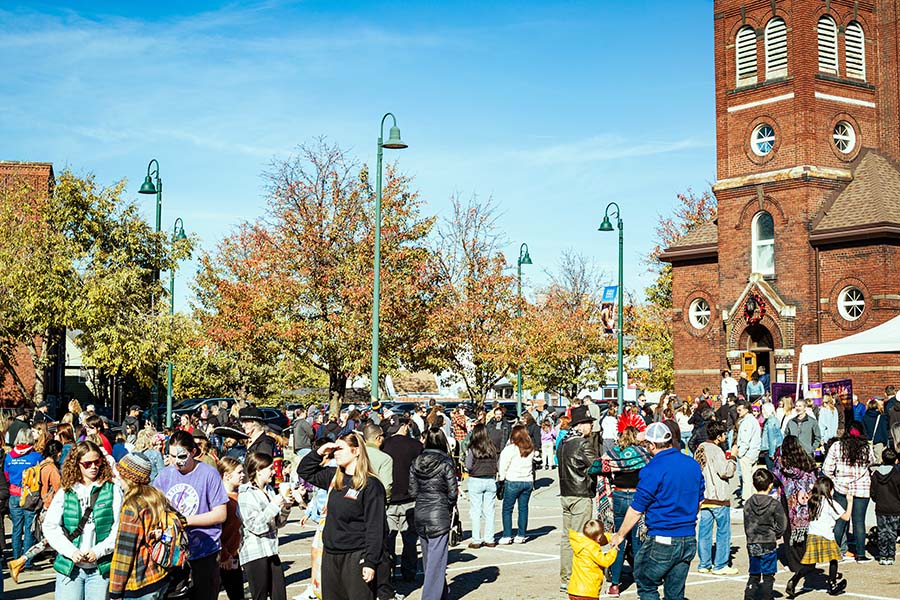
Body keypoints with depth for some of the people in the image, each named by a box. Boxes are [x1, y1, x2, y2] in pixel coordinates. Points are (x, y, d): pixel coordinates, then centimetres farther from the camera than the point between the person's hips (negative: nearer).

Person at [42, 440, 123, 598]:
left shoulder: (112, 490, 2)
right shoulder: (65, 492, 6)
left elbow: (118, 527, -3)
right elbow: (50, 527, 2)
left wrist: (98, 551, -12)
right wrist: (71, 551, -10)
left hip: (100, 567, -1)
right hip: (69, 566, 1)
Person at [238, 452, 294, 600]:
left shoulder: (270, 490, 12)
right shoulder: (245, 494, -9)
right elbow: (255, 525, -17)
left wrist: (286, 507, -2)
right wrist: (274, 505, -17)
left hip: (271, 551, 7)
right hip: (255, 553, -7)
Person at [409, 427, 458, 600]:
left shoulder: (416, 463, 2)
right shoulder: (446, 464, -11)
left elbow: (412, 491, 3)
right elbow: (453, 493, -9)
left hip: (420, 515, 5)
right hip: (439, 516, -5)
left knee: (428, 559, 17)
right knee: (436, 560, -1)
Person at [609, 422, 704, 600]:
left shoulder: (653, 469, -14)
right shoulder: (693, 464, 5)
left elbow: (637, 510, -10)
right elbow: (698, 501, 17)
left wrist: (620, 535, 2)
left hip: (662, 542, -6)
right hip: (689, 541, 6)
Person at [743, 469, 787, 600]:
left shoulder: (748, 504, 0)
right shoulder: (774, 504, -10)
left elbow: (747, 526, 5)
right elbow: (782, 526, -6)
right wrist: (774, 535, 10)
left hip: (752, 544, 3)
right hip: (769, 545, -3)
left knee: (754, 575, 13)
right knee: (768, 576, 6)